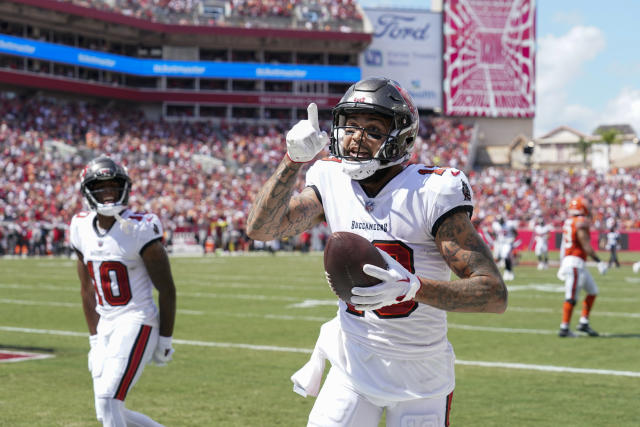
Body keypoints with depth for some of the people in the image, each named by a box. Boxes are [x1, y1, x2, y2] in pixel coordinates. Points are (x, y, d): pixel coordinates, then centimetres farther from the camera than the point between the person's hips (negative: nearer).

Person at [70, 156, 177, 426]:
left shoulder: (139, 229, -14)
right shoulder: (82, 228, 5)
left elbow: (166, 290, -8)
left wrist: (165, 340, -6)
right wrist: (94, 338, 15)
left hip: (137, 322, -7)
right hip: (106, 325, 7)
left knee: (107, 400, -17)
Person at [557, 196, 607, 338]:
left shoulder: (568, 222, 13)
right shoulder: (581, 223, -13)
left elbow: (564, 246, 18)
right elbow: (586, 246, -16)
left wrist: (562, 265, 23)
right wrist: (599, 261, -12)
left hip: (567, 260, 9)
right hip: (576, 263, -9)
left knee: (592, 291, 16)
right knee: (571, 297, -6)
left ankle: (584, 323, 15)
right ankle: (564, 328, -4)